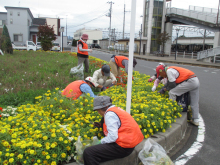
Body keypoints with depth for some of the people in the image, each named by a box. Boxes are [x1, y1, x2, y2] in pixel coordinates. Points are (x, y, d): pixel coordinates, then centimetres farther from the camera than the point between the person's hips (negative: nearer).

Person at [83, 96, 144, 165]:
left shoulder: (110, 114, -15)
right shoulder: (117, 109, 13)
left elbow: (112, 137, -21)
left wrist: (101, 141, -5)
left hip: (122, 147, -11)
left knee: (88, 153, -17)